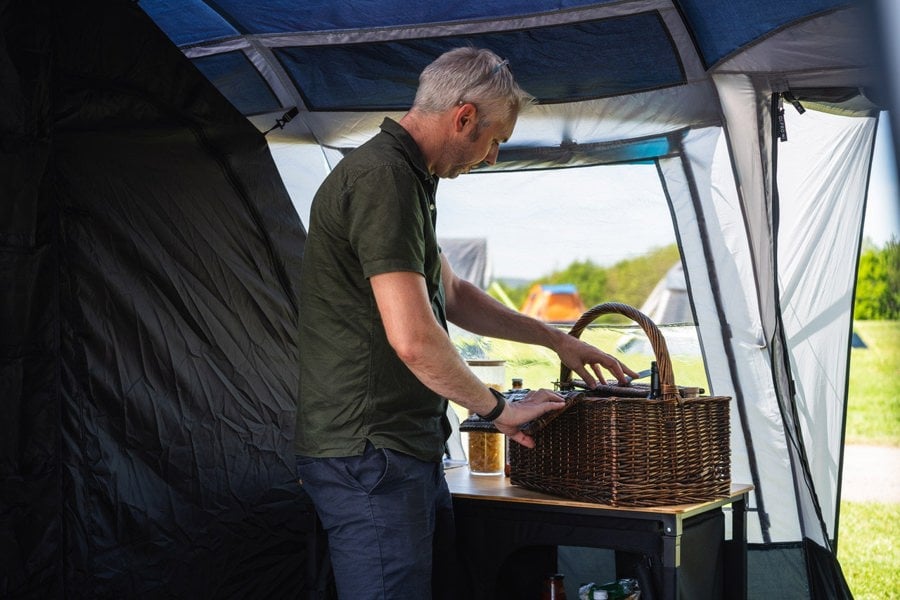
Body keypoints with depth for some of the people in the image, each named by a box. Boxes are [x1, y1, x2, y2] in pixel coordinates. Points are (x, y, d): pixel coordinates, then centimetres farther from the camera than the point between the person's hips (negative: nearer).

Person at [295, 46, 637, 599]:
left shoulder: (406, 179, 17)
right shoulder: (383, 179, -18)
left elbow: (451, 295, 29)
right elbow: (413, 338, -25)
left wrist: (556, 339, 29)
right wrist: (497, 409, -10)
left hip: (411, 450, 10)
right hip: (370, 452, -10)